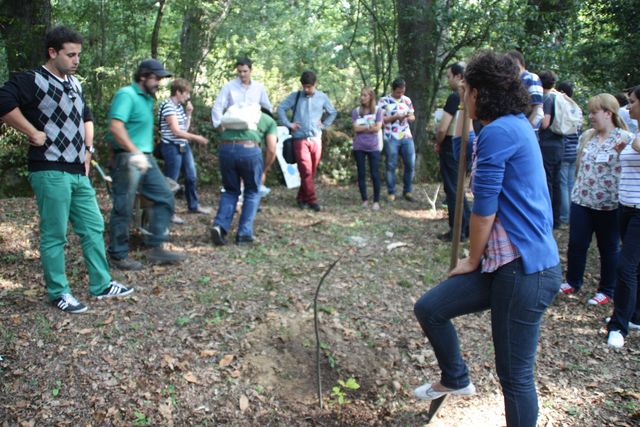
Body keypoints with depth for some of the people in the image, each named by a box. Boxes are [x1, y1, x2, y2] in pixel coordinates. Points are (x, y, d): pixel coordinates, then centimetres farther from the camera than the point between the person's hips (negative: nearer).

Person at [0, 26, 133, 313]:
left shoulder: (75, 84, 15)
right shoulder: (32, 81, -9)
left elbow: (86, 117, 29)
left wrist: (87, 148, 17)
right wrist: (33, 133, -19)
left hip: (78, 172, 8)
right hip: (50, 172, -8)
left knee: (93, 228, 11)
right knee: (54, 235, 0)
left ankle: (101, 285, 22)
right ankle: (58, 293, 13)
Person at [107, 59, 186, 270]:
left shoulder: (148, 98, 17)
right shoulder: (126, 95, -11)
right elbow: (116, 127, -24)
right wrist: (135, 153, -29)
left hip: (146, 158, 9)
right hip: (127, 159, -9)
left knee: (164, 197, 7)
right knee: (123, 209, -1)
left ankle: (156, 248, 13)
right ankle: (118, 256, 12)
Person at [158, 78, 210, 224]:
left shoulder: (179, 106, 10)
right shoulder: (168, 106, -17)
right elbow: (176, 131, -22)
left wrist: (188, 114, 4)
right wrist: (196, 138, -19)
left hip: (183, 146, 9)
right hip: (172, 147, -9)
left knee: (191, 176, 17)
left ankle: (193, 206, 33)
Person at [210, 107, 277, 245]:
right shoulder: (269, 121, 25)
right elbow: (271, 150, 10)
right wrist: (264, 171, 24)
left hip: (225, 148, 3)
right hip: (249, 149, -3)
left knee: (231, 191, 22)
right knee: (252, 192, 17)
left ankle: (220, 225, 2)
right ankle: (244, 235, 13)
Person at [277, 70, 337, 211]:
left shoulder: (322, 97, 6)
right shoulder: (295, 96, 1)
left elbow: (333, 113, 19)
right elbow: (281, 108, 4)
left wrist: (324, 125, 8)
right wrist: (288, 124, -3)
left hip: (316, 139, 3)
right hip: (300, 139, -3)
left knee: (311, 172, 7)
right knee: (306, 171, -10)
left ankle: (302, 198, 21)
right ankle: (312, 200, -5)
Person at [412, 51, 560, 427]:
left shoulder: (498, 133, -16)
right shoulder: (519, 125, 14)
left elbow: (484, 209, -13)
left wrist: (473, 260, 2)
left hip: (525, 269, -10)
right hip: (503, 263, 10)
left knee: (515, 375, 4)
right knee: (429, 309, 12)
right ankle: (456, 379, 34)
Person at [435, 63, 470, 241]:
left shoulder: (454, 97, -18)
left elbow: (442, 128, -23)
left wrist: (438, 144, -3)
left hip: (451, 148, -8)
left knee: (452, 190, 1)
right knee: (458, 189, 19)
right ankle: (467, 226, 24)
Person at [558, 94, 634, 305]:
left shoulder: (626, 139, -9)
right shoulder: (586, 136, 7)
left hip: (609, 204, -4)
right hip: (581, 200, 4)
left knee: (609, 248, 10)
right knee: (576, 244, 8)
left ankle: (606, 290, 23)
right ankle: (572, 282, 27)